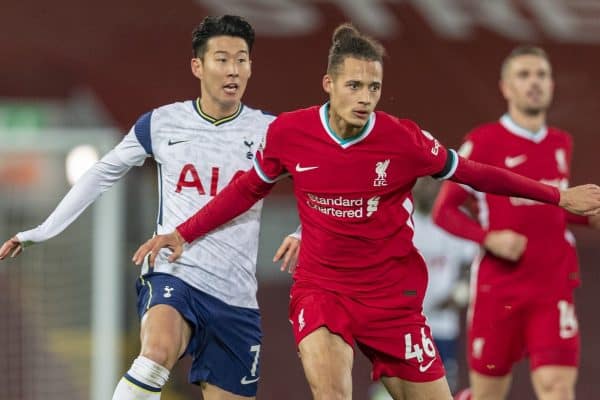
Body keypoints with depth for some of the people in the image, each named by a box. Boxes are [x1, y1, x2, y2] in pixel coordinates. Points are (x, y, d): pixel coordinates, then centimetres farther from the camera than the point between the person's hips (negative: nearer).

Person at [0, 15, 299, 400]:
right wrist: (39, 233, 16)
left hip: (236, 297, 2)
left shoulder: (269, 132, 0)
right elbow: (102, 174, 15)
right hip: (173, 276, -2)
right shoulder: (161, 124, 2)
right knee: (158, 353, -34)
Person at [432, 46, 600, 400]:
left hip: (553, 289, 3)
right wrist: (489, 238, -19)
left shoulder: (561, 144, 11)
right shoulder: (484, 142, -4)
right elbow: (445, 211, -3)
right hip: (498, 288, -3)